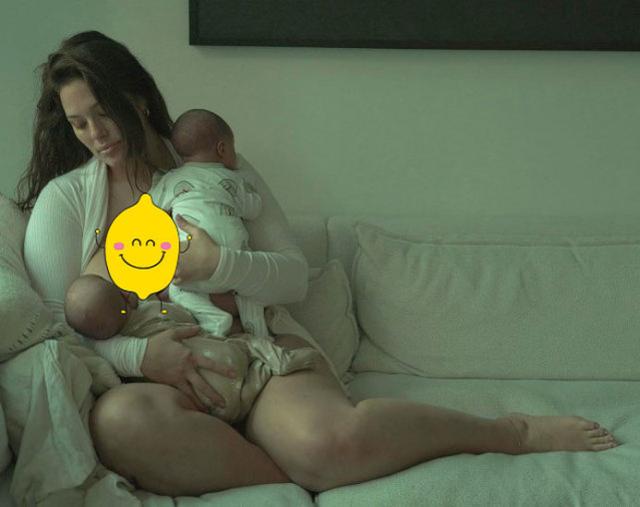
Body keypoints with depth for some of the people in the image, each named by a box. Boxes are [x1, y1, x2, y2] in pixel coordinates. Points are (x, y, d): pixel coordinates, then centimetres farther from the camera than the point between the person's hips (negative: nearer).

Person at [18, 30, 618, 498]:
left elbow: (295, 277, 6)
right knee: (119, 422, -40)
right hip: (148, 379, 0)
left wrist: (215, 263, -15)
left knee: (331, 439, -33)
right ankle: (301, 475, -26)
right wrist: (138, 353, -17)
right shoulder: (62, 198, 9)